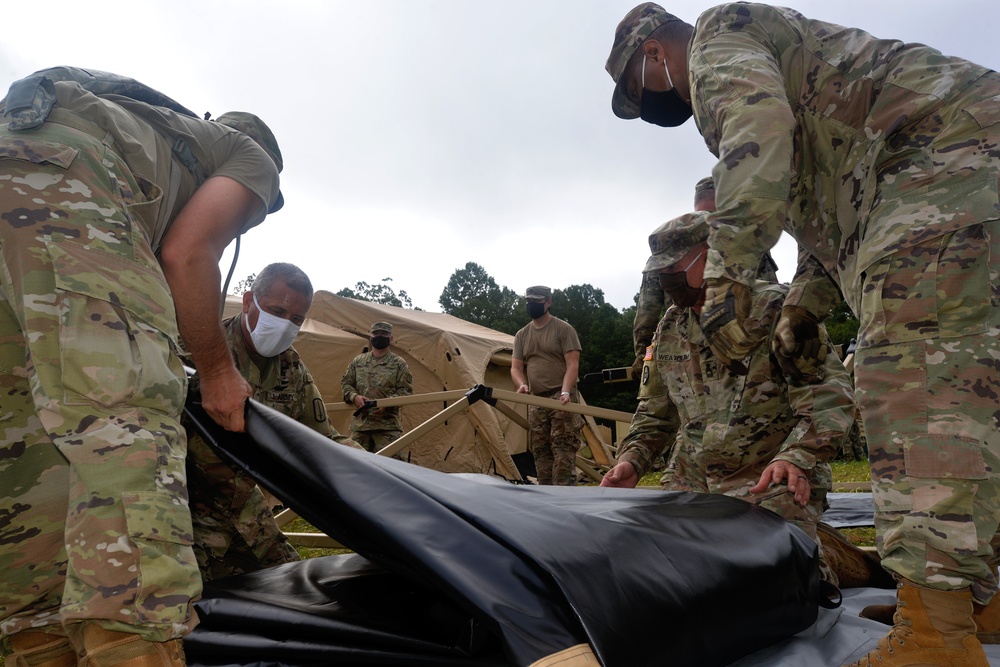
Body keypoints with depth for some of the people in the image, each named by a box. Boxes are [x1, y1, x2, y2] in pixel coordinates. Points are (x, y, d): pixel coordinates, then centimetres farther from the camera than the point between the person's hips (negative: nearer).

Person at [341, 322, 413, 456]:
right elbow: (346, 383, 16)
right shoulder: (358, 361, 12)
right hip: (360, 423, 4)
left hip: (388, 426, -3)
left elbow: (405, 390, -1)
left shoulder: (399, 363, 2)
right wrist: (354, 397, -5)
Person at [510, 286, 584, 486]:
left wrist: (565, 391, -24)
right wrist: (522, 384, -10)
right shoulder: (521, 335, 15)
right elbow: (516, 367, 13)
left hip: (561, 400, -6)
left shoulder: (563, 329, -1)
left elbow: (572, 365, -8)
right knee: (540, 452, 8)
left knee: (563, 449, -12)